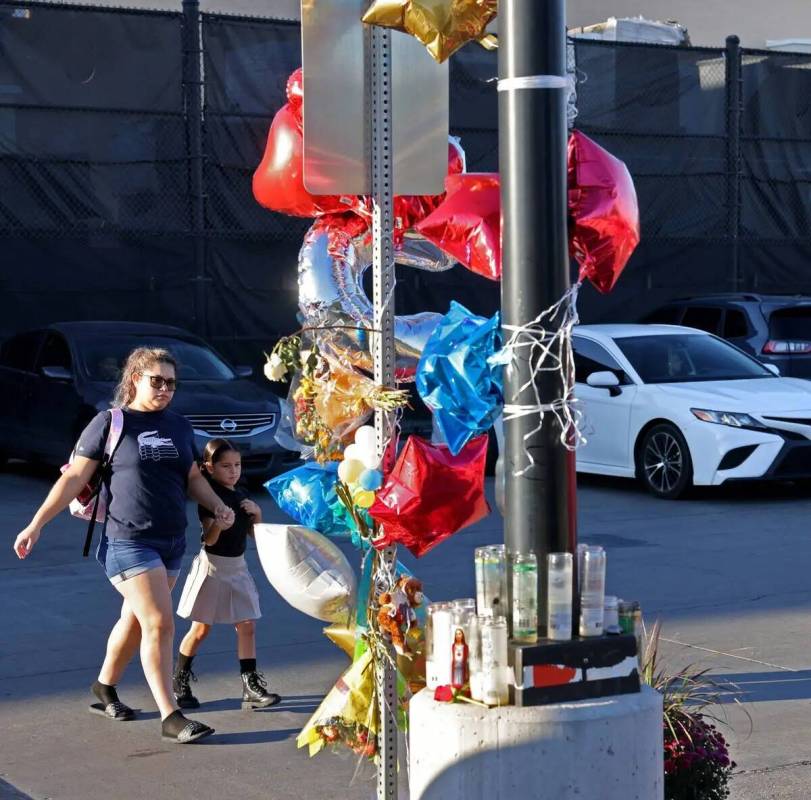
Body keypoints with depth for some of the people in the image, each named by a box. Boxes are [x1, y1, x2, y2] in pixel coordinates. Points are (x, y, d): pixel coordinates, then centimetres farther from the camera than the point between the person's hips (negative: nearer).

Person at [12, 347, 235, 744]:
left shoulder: (179, 426, 11)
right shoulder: (110, 423, -5)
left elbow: (193, 477, 21)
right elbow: (74, 478, -5)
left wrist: (218, 507, 3)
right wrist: (37, 524, -8)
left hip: (172, 541, 6)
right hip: (128, 542, -6)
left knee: (136, 619, 15)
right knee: (159, 625, -12)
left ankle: (104, 688, 35)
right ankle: (171, 718, -9)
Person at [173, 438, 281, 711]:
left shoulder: (241, 494, 8)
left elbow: (254, 533, 13)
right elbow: (209, 539, -19)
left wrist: (256, 513, -6)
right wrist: (219, 522, -39)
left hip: (238, 566, 6)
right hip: (213, 566, -6)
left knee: (247, 626, 0)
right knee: (201, 628, 2)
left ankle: (251, 687, 2)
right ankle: (179, 683, 17)